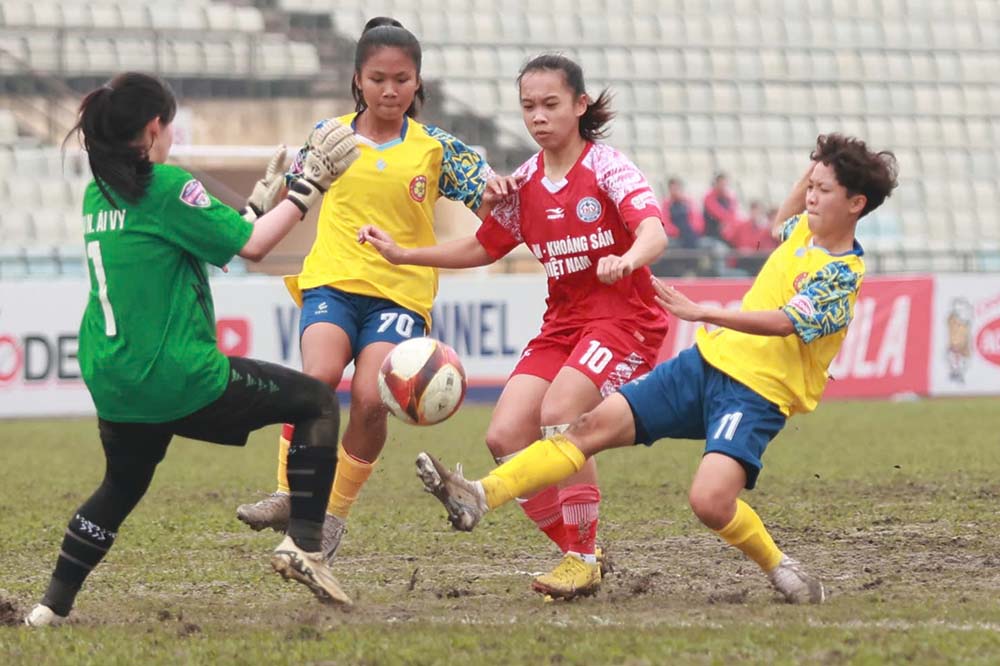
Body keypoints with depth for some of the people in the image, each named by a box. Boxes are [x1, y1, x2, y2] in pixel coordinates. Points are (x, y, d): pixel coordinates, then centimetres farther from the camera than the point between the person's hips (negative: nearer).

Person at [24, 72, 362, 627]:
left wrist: (259, 201, 23)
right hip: (179, 379, -8)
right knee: (317, 402, 4)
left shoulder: (98, 194, 12)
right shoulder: (166, 187, -11)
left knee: (122, 486, 29)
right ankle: (302, 544, -6)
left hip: (112, 385, 8)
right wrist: (310, 187, -1)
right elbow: (252, 246, -9)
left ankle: (50, 607, 24)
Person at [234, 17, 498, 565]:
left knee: (370, 397, -19)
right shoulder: (330, 136, 8)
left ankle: (335, 513, 0)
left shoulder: (436, 148, 4)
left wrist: (496, 195, -19)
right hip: (333, 282, 1)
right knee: (319, 376, -26)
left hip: (401, 292, -1)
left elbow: (489, 208, 3)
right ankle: (288, 495, -14)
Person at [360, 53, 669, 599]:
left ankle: (583, 559, -15)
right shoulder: (524, 185, 8)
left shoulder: (608, 169, -10)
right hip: (562, 323, 7)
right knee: (505, 436, -10)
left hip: (623, 316, -7)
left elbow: (654, 232, -28)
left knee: (557, 414, -28)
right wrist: (404, 255, 13)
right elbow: (483, 247, 22)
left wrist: (625, 261, -51)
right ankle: (576, 553, 5)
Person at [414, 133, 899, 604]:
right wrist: (815, 171, 26)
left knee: (710, 501, -29)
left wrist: (702, 313, -34)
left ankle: (782, 571, -1)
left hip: (758, 392, -8)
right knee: (596, 425, -6)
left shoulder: (841, 278, -13)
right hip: (709, 359, 8)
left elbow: (782, 322, -28)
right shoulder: (807, 229, 12)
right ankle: (480, 497, -12)